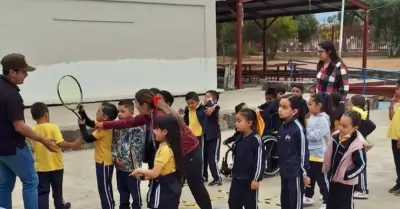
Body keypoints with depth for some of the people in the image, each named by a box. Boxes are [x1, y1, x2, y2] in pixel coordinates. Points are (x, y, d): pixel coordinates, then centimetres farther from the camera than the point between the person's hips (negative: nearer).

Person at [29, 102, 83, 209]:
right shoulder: (53, 127, -14)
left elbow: (34, 148, 3)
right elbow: (61, 144, -21)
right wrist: (73, 145, -10)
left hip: (40, 167, 2)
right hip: (56, 166, -2)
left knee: (42, 192, 5)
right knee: (57, 190, 19)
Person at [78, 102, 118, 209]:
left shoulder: (104, 129, -24)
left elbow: (88, 138, -23)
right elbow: (90, 122, 15)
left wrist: (82, 126, -12)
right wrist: (82, 112, 3)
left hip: (104, 163, -10)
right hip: (105, 162, 10)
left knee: (104, 189, 0)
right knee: (106, 188, 21)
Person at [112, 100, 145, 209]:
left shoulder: (137, 128, -16)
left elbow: (137, 148, -18)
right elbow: (114, 144, 9)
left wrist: (125, 160, -16)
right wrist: (115, 158, -6)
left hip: (132, 166, -6)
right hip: (120, 167, 6)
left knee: (135, 193, 10)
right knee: (123, 193, 20)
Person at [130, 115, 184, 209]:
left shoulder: (165, 149, -23)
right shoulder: (167, 146, 7)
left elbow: (155, 173, -24)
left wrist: (139, 170, -7)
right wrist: (147, 174, 5)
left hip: (165, 188, -10)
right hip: (170, 186, 10)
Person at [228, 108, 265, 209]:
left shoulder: (256, 139, -17)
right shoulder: (239, 138, 6)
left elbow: (260, 161, -17)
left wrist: (256, 179, -17)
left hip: (250, 180, -7)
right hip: (237, 179, 8)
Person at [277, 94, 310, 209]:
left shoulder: (298, 128, -19)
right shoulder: (282, 126, 4)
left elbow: (304, 152, -15)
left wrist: (305, 173, -11)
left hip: (295, 172, -7)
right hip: (284, 171, 8)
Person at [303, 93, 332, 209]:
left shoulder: (323, 119, -19)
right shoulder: (312, 117, 7)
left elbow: (316, 135, -24)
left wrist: (305, 130, -12)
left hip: (320, 155, -9)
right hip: (309, 153, 9)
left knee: (322, 180, 2)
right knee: (309, 177, 20)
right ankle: (308, 197, 35)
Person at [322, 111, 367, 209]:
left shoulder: (357, 145, -26)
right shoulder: (335, 136, -6)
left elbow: (361, 165, -20)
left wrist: (347, 175, -18)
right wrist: (328, 171, 12)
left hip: (345, 182, -7)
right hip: (333, 178, 7)